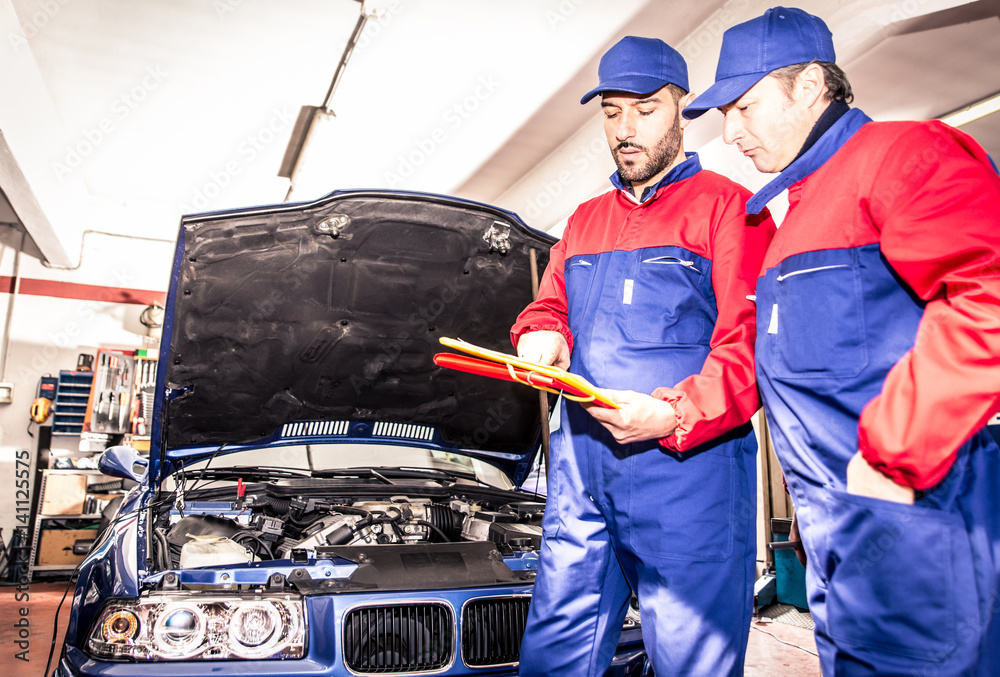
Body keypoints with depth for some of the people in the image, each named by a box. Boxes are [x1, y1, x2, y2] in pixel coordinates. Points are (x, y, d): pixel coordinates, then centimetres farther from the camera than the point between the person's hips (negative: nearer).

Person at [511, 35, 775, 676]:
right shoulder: (585, 219, 21)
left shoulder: (729, 208, 0)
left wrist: (674, 413, -24)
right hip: (581, 461, 6)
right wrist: (540, 339, 1)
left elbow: (751, 344, -9)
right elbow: (549, 306, 26)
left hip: (687, 465, -5)